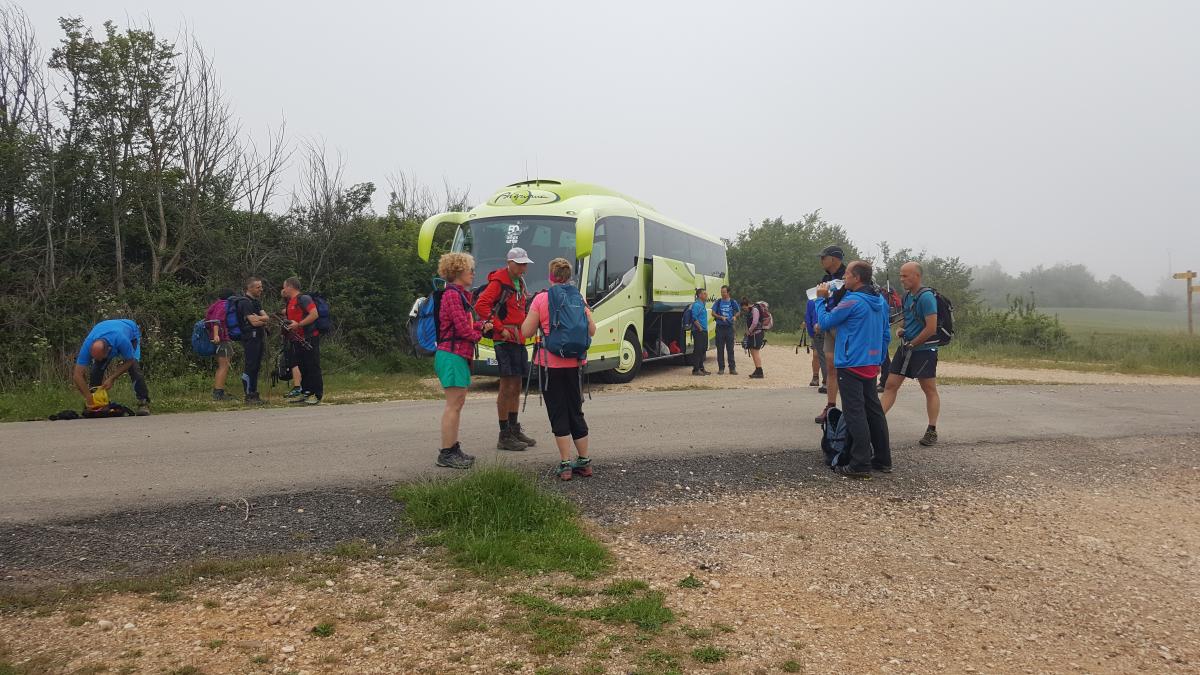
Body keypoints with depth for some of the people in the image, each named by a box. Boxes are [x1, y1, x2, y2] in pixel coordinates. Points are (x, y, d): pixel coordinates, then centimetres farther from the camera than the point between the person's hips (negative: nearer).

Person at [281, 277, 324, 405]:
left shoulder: (304, 299, -11)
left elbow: (315, 314, -21)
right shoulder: (291, 302, 18)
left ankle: (317, 395, -3)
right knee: (301, 367, 11)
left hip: (309, 338, -10)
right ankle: (305, 393, 18)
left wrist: (298, 324, -22)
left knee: (312, 366, -6)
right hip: (298, 340, 10)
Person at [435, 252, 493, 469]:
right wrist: (479, 333, 1)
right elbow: (463, 329, -17)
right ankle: (446, 454, -2)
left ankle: (453, 449, 23)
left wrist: (481, 325, 5)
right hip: (453, 355, -11)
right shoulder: (452, 295, -15)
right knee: (453, 405, -7)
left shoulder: (460, 294, 18)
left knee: (457, 403, 15)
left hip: (458, 355, 11)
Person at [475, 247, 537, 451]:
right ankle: (504, 436, -1)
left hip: (519, 340, 9)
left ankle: (514, 430, 24)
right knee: (507, 386, -7)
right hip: (505, 340, -9)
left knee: (516, 387, 14)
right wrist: (500, 328, -19)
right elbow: (481, 305, -20)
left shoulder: (520, 283, 18)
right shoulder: (498, 282, -10)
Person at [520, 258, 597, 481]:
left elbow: (526, 331, -7)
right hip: (574, 362, 3)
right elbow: (591, 330, 4)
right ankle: (584, 462, 20)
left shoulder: (541, 299, -7)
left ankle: (565, 465, 3)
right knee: (576, 412, 14)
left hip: (550, 364, -3)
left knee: (558, 414, 3)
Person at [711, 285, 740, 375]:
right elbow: (713, 313, 3)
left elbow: (738, 312, 16)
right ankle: (721, 368, 8)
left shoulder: (733, 302, 7)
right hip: (720, 327, 0)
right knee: (720, 349, 2)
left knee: (730, 348, 0)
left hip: (729, 327, 0)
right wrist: (721, 317, -14)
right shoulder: (717, 302, 5)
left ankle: (732, 368, 4)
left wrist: (735, 316, -6)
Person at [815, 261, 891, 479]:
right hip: (871, 366, 8)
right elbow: (886, 334, 16)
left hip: (851, 366, -8)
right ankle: (883, 460, 20)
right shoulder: (880, 301, 10)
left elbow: (825, 322, -10)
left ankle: (861, 465, -7)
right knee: (874, 411, 15)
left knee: (855, 414, -6)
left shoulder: (852, 302, -17)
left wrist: (821, 299, 3)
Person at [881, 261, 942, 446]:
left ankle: (932, 431, 10)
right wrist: (903, 329, 6)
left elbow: (931, 328, -21)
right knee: (890, 385, 3)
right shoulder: (907, 295, 10)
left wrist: (911, 344, -13)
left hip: (924, 350, -8)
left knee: (930, 390, 3)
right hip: (906, 348, 8)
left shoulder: (926, 297, -16)